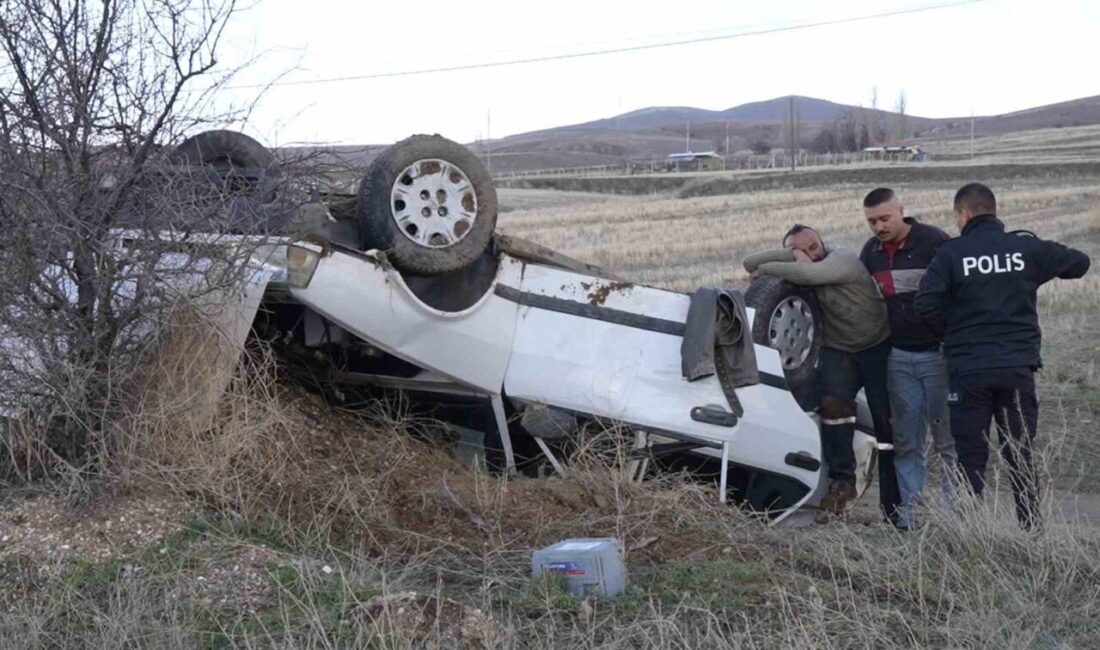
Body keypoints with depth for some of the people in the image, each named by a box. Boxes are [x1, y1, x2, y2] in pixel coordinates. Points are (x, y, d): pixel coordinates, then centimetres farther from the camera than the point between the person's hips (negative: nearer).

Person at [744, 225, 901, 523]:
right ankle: (842, 479, -22)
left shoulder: (843, 258, -15)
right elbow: (751, 263, -10)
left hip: (878, 346, -4)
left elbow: (809, 273, -35)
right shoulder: (795, 271, 1)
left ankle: (894, 507, 0)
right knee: (832, 399, -27)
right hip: (838, 351, 4)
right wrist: (792, 254, -20)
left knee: (888, 424, -5)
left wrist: (765, 268, -24)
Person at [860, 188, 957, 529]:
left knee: (948, 438, -1)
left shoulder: (933, 241, -8)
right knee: (906, 442, 5)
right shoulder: (871, 251, 10)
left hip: (937, 355, -5)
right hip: (898, 357, 5)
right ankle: (907, 517, 8)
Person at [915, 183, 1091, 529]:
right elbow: (1079, 262, 13)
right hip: (1019, 367, 2)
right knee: (1021, 454, 12)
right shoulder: (1028, 248, 1)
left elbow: (926, 305, -14)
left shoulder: (951, 253, -7)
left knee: (971, 457, 4)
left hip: (968, 370, -2)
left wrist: (957, 316, 5)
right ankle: (1031, 531, 16)